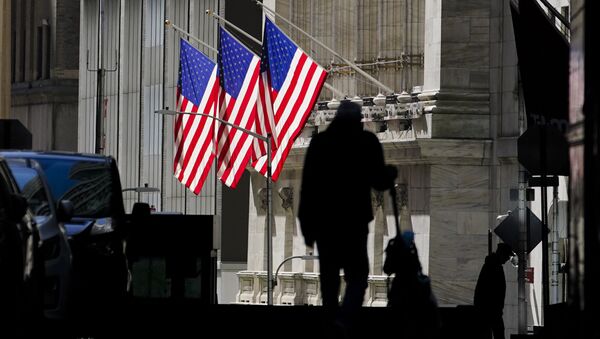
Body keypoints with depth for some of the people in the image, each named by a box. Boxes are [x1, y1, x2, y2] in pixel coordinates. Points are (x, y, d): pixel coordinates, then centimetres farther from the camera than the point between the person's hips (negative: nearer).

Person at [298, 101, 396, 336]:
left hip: (323, 220, 2)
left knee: (329, 276, 13)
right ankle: (344, 321, -21)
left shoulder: (319, 142, 4)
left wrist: (306, 224, 5)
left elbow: (307, 186, 1)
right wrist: (391, 173, 21)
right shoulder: (367, 142, -2)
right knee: (357, 275, 2)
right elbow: (378, 182, -2)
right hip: (354, 221, -2)